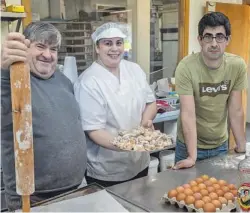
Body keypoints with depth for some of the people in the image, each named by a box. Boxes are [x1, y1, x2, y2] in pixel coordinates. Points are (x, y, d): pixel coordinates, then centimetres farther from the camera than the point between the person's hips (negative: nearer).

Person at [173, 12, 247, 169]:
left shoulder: (238, 66, -12)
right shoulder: (186, 67, -22)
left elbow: (236, 111, -6)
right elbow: (188, 114, -24)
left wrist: (241, 147, -2)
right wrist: (192, 156, -27)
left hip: (220, 144, 3)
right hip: (190, 144, -3)